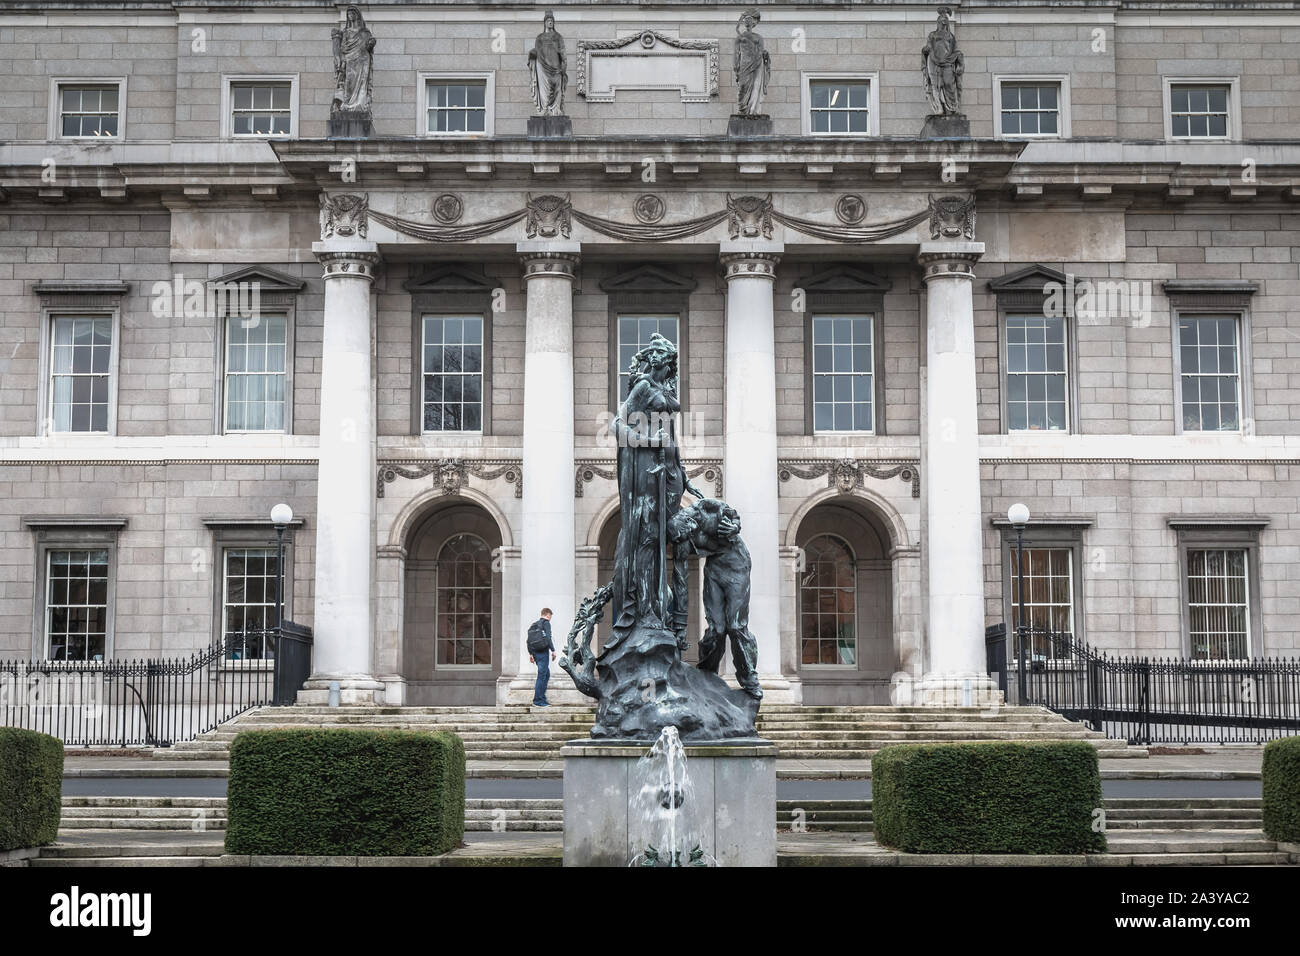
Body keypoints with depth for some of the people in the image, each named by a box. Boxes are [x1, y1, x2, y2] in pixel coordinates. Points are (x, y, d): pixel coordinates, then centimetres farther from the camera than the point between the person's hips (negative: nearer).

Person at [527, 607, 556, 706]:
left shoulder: (534, 624, 16)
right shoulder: (546, 623, -6)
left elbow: (529, 640, 15)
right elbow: (548, 638, -17)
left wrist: (530, 653, 18)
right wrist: (553, 650, -14)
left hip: (535, 652, 8)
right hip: (543, 652, -8)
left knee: (547, 674, 17)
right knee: (542, 676, -5)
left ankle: (542, 699, 17)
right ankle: (537, 701, -6)